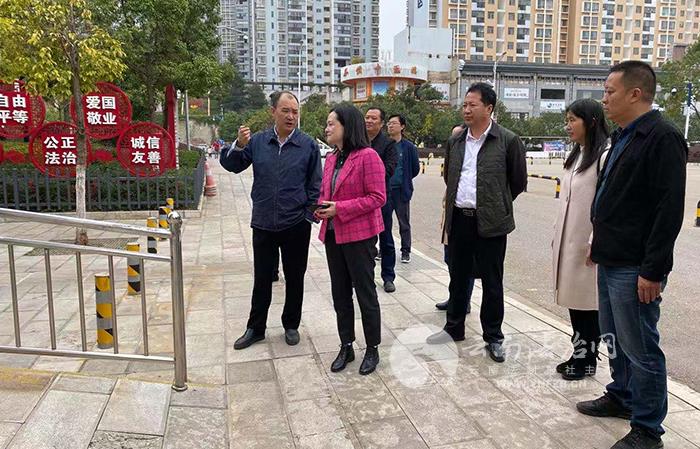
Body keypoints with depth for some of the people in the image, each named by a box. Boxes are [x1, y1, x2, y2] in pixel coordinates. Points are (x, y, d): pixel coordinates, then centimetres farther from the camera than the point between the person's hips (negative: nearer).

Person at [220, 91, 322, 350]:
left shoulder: (308, 145, -3)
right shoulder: (257, 141, 1)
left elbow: (315, 185, 0)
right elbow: (232, 166, 3)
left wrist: (309, 215, -6)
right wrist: (238, 146, -16)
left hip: (296, 225, -1)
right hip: (263, 224, 2)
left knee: (294, 278, 12)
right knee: (262, 279, 12)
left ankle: (291, 326, 30)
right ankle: (255, 328, 27)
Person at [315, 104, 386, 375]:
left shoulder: (367, 157, -14)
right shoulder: (331, 159, 10)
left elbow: (377, 198, -18)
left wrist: (339, 208, -21)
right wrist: (321, 207, -2)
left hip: (359, 235, -8)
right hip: (333, 234, 8)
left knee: (365, 293, 5)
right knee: (340, 294, 15)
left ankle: (372, 350, 21)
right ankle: (346, 347, 29)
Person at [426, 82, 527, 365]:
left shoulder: (508, 141, -5)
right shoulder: (455, 142, 9)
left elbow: (519, 181, 2)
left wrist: (496, 206, 9)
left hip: (490, 223, -4)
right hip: (458, 220, 5)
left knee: (491, 282, 6)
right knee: (458, 277, 15)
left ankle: (493, 337, 19)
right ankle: (454, 328, 31)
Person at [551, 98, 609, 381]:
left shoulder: (605, 155, -15)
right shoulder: (576, 155, 13)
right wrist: (558, 235, 14)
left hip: (588, 243, -8)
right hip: (568, 240, 8)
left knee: (588, 301, 4)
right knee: (573, 298, 14)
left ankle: (588, 359, 19)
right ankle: (578, 352, 27)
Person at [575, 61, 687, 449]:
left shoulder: (662, 137, -15)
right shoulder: (623, 137, 14)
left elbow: (669, 209, -20)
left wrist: (653, 270, -21)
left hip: (634, 268, -9)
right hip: (611, 261, 10)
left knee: (640, 348, 2)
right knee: (614, 338, 21)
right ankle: (621, 397, 39)